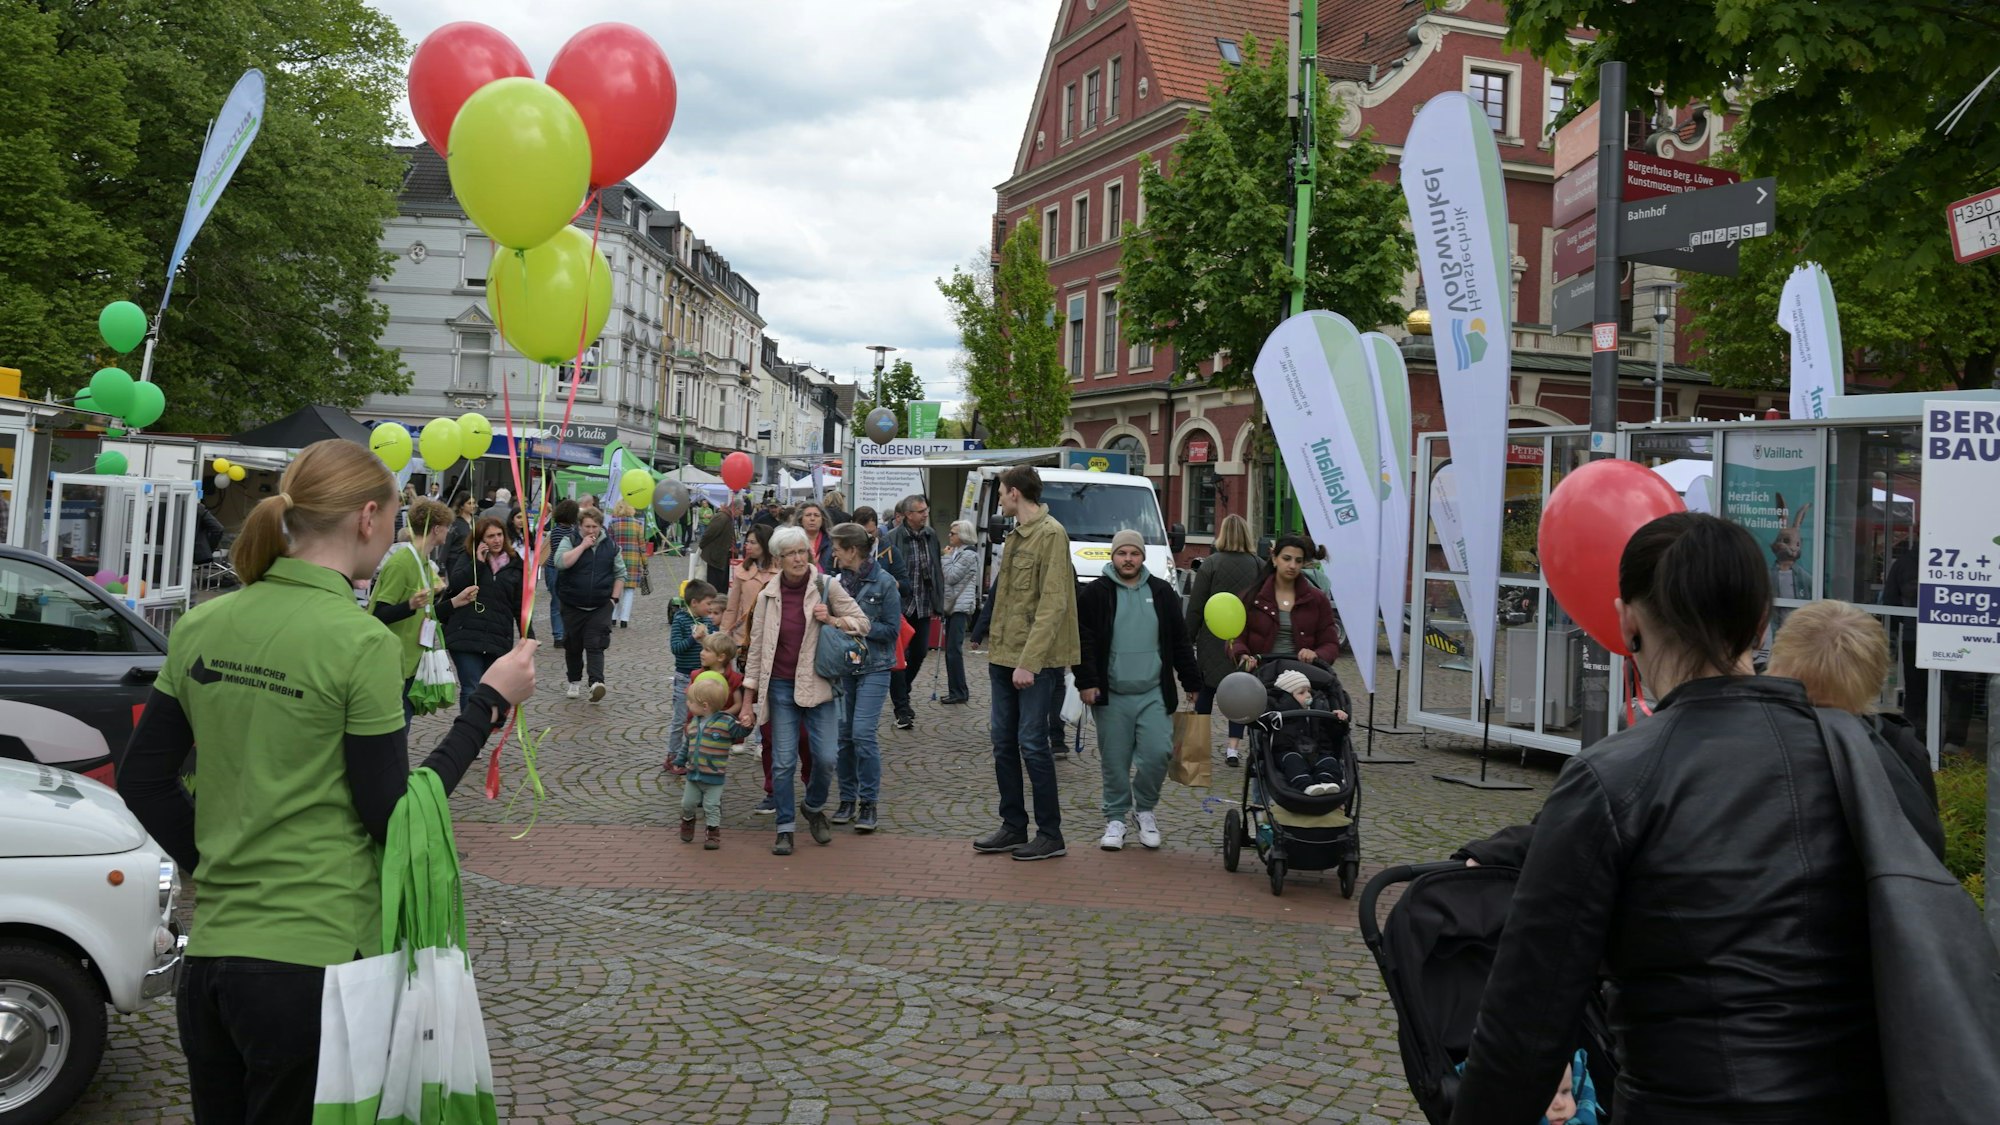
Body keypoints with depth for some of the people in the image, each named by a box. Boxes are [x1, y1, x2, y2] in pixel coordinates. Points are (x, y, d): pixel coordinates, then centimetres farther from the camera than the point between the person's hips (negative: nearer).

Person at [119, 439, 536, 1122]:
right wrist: (489, 703, -6)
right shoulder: (362, 642, -15)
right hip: (313, 960, -6)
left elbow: (143, 781, 10)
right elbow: (393, 816, -11)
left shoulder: (201, 627, 4)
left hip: (210, 954, 6)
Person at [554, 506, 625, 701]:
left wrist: (614, 598, 3)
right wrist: (583, 546, -18)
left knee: (595, 646, -11)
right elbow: (561, 562, -20)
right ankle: (575, 682, 27)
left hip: (600, 607, 0)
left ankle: (596, 682, -22)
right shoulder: (571, 542, -1)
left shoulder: (610, 546, 5)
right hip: (573, 606, 0)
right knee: (573, 646, 11)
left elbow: (620, 574, 12)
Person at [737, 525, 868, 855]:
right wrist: (748, 701, 3)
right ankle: (785, 829, 13)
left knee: (826, 757, -4)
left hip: (817, 685, -1)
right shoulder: (767, 596, 1)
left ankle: (815, 809, 25)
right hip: (780, 688, 1)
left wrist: (832, 620, -16)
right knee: (783, 762, 0)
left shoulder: (826, 586, -2)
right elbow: (756, 649, 5)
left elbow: (862, 623, 3)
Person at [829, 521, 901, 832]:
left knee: (863, 733, -11)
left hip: (874, 668, -4)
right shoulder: (838, 582, 6)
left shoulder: (884, 583, -7)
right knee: (843, 733, 5)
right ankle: (847, 798, 18)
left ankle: (868, 803, -1)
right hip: (842, 665, 4)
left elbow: (892, 629, -7)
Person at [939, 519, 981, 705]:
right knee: (951, 650, 10)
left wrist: (947, 557, -6)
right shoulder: (958, 552, 19)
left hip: (961, 607, -10)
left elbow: (951, 577, -14)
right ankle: (956, 691, 15)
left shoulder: (968, 554, -11)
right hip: (952, 605, 10)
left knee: (954, 650, -11)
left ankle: (959, 692, -8)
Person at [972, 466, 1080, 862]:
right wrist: (996, 653, 13)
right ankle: (1013, 827, 20)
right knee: (1004, 743, 11)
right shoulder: (1016, 535, 16)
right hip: (1005, 658, 9)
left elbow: (1053, 604, -18)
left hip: (1036, 661, -9)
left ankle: (1050, 835, 4)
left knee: (1032, 744, -6)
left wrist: (1029, 662, -22)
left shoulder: (1050, 534, -12)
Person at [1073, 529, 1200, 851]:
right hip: (1111, 695, -1)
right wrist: (1086, 681, -10)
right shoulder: (1096, 593, 2)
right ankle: (1116, 817, 19)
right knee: (1115, 761, 3)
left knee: (1158, 753, -8)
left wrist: (1192, 681, 12)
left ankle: (1144, 809, 16)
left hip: (1153, 694, 2)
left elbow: (1179, 641, 14)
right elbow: (1083, 641, -1)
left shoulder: (1162, 592, 10)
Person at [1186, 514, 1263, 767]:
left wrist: (1188, 638, 1)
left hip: (1213, 640, -1)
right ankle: (1233, 746, 4)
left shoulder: (1210, 564, -6)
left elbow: (1195, 606, -6)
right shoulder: (1259, 566, 0)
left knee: (1206, 689, 12)